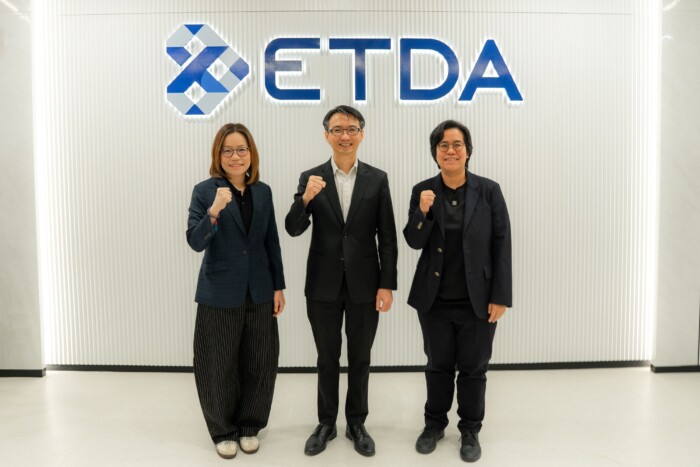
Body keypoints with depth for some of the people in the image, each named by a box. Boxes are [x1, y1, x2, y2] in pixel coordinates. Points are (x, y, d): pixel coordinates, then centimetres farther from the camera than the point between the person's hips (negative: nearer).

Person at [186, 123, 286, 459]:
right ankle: (223, 430, 31)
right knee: (220, 366, 9)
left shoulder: (263, 191, 5)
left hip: (259, 292, 3)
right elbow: (195, 242, -15)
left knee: (258, 363, 11)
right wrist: (214, 211, -32)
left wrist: (278, 286, 6)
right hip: (219, 294, -3)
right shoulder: (204, 191, -6)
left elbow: (272, 242, 8)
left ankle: (249, 425, 33)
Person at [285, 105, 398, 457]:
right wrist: (306, 198, -25)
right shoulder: (310, 178, -1)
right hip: (323, 286, 0)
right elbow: (293, 230, -7)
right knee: (327, 359, 15)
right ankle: (326, 423, 33)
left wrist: (387, 285, -6)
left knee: (359, 359, 14)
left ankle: (356, 423, 33)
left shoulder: (377, 179, 0)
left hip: (364, 285, 0)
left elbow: (387, 237, -1)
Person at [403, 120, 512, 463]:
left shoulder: (489, 190, -6)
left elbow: (502, 245, -6)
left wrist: (500, 297, -9)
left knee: (473, 368, 13)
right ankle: (434, 424, 38)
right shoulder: (423, 191, -1)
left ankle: (470, 430, 34)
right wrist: (423, 212, -21)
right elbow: (414, 242, -2)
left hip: (477, 300, -1)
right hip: (434, 300, 1)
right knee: (438, 366, 17)